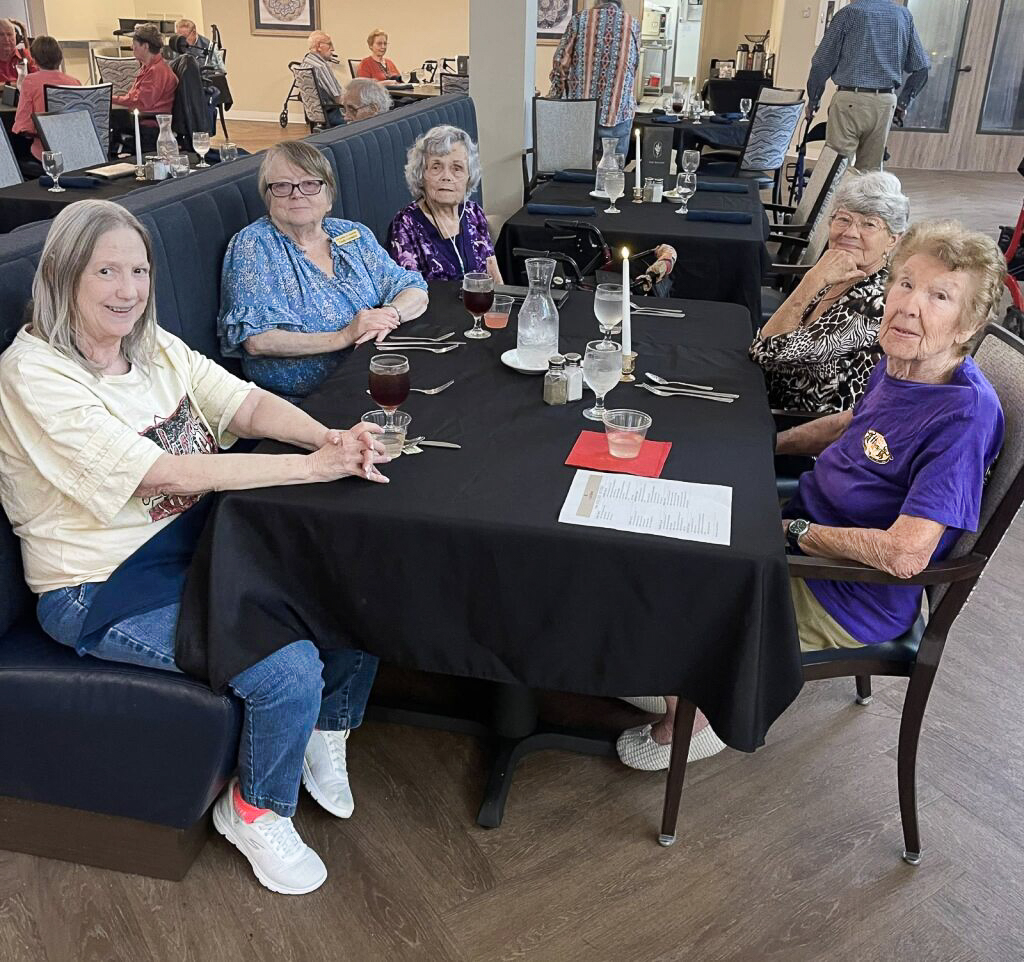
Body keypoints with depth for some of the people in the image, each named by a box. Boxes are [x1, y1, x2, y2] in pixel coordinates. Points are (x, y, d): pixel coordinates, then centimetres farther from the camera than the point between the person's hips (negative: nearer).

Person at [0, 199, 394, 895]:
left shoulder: (151, 346, 7)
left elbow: (249, 404, -2)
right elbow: (165, 473, -27)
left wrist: (333, 438, -24)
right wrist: (314, 466, -29)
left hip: (199, 539, 8)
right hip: (107, 588, -7)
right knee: (289, 671, -22)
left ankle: (326, 734, 21)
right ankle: (255, 813, 9)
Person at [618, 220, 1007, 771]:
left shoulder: (965, 413, -28)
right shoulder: (899, 365, -4)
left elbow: (905, 555, -34)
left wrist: (794, 531, -21)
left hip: (849, 598, -8)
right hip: (805, 526, 8)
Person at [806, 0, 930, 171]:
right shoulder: (904, 14, 11)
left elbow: (822, 63, -2)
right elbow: (921, 68, 11)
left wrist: (813, 101, 10)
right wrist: (903, 103, 20)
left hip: (851, 101, -5)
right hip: (886, 104, 5)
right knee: (872, 170, 10)